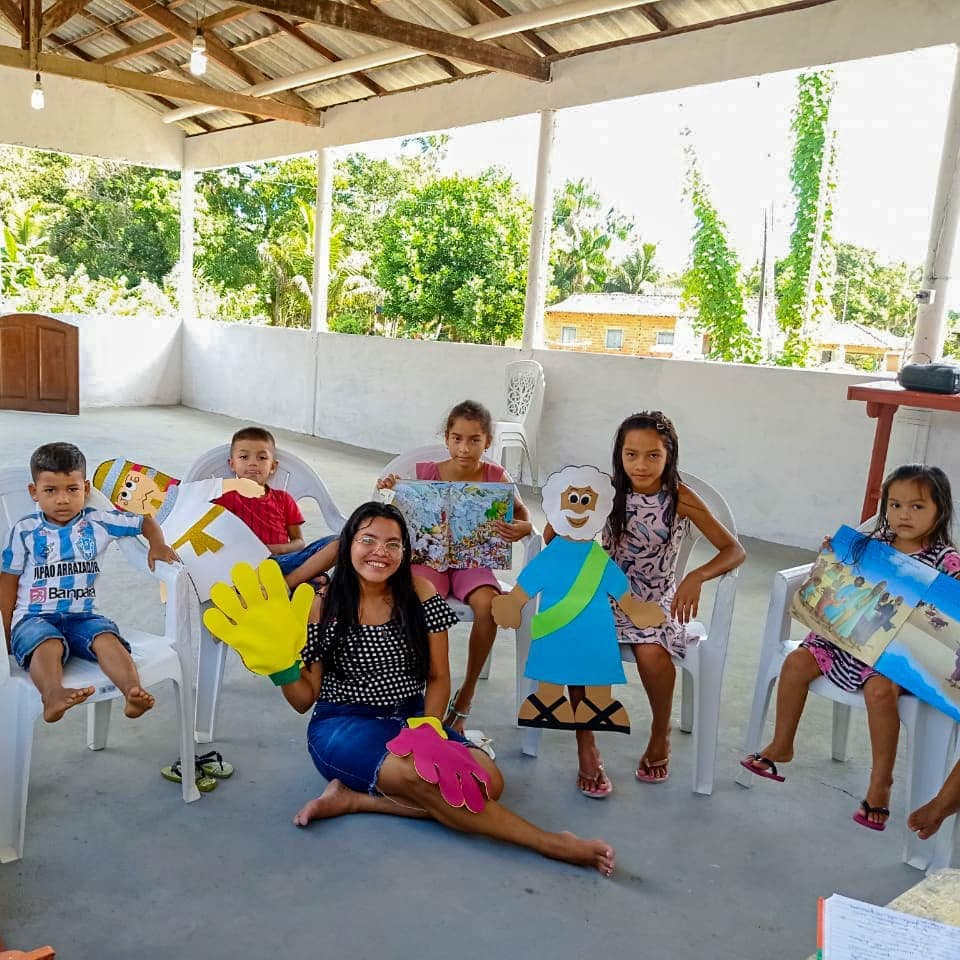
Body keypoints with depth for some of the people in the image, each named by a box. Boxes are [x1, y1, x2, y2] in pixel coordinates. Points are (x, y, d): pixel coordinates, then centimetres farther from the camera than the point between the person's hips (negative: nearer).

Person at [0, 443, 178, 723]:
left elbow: (145, 522, 18)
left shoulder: (99, 522, 8)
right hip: (35, 618, -1)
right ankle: (53, 696, -63)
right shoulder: (25, 530, 4)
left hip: (83, 616, 2)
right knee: (48, 645, -35)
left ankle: (133, 692, -52)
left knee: (107, 639, -30)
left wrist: (157, 545, -3)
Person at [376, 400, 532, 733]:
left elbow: (523, 515, 8)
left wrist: (522, 528, -17)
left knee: (488, 604, -32)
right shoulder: (427, 473, -3)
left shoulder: (496, 476, -3)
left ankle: (466, 693, -8)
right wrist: (392, 490, -14)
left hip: (473, 561, 1)